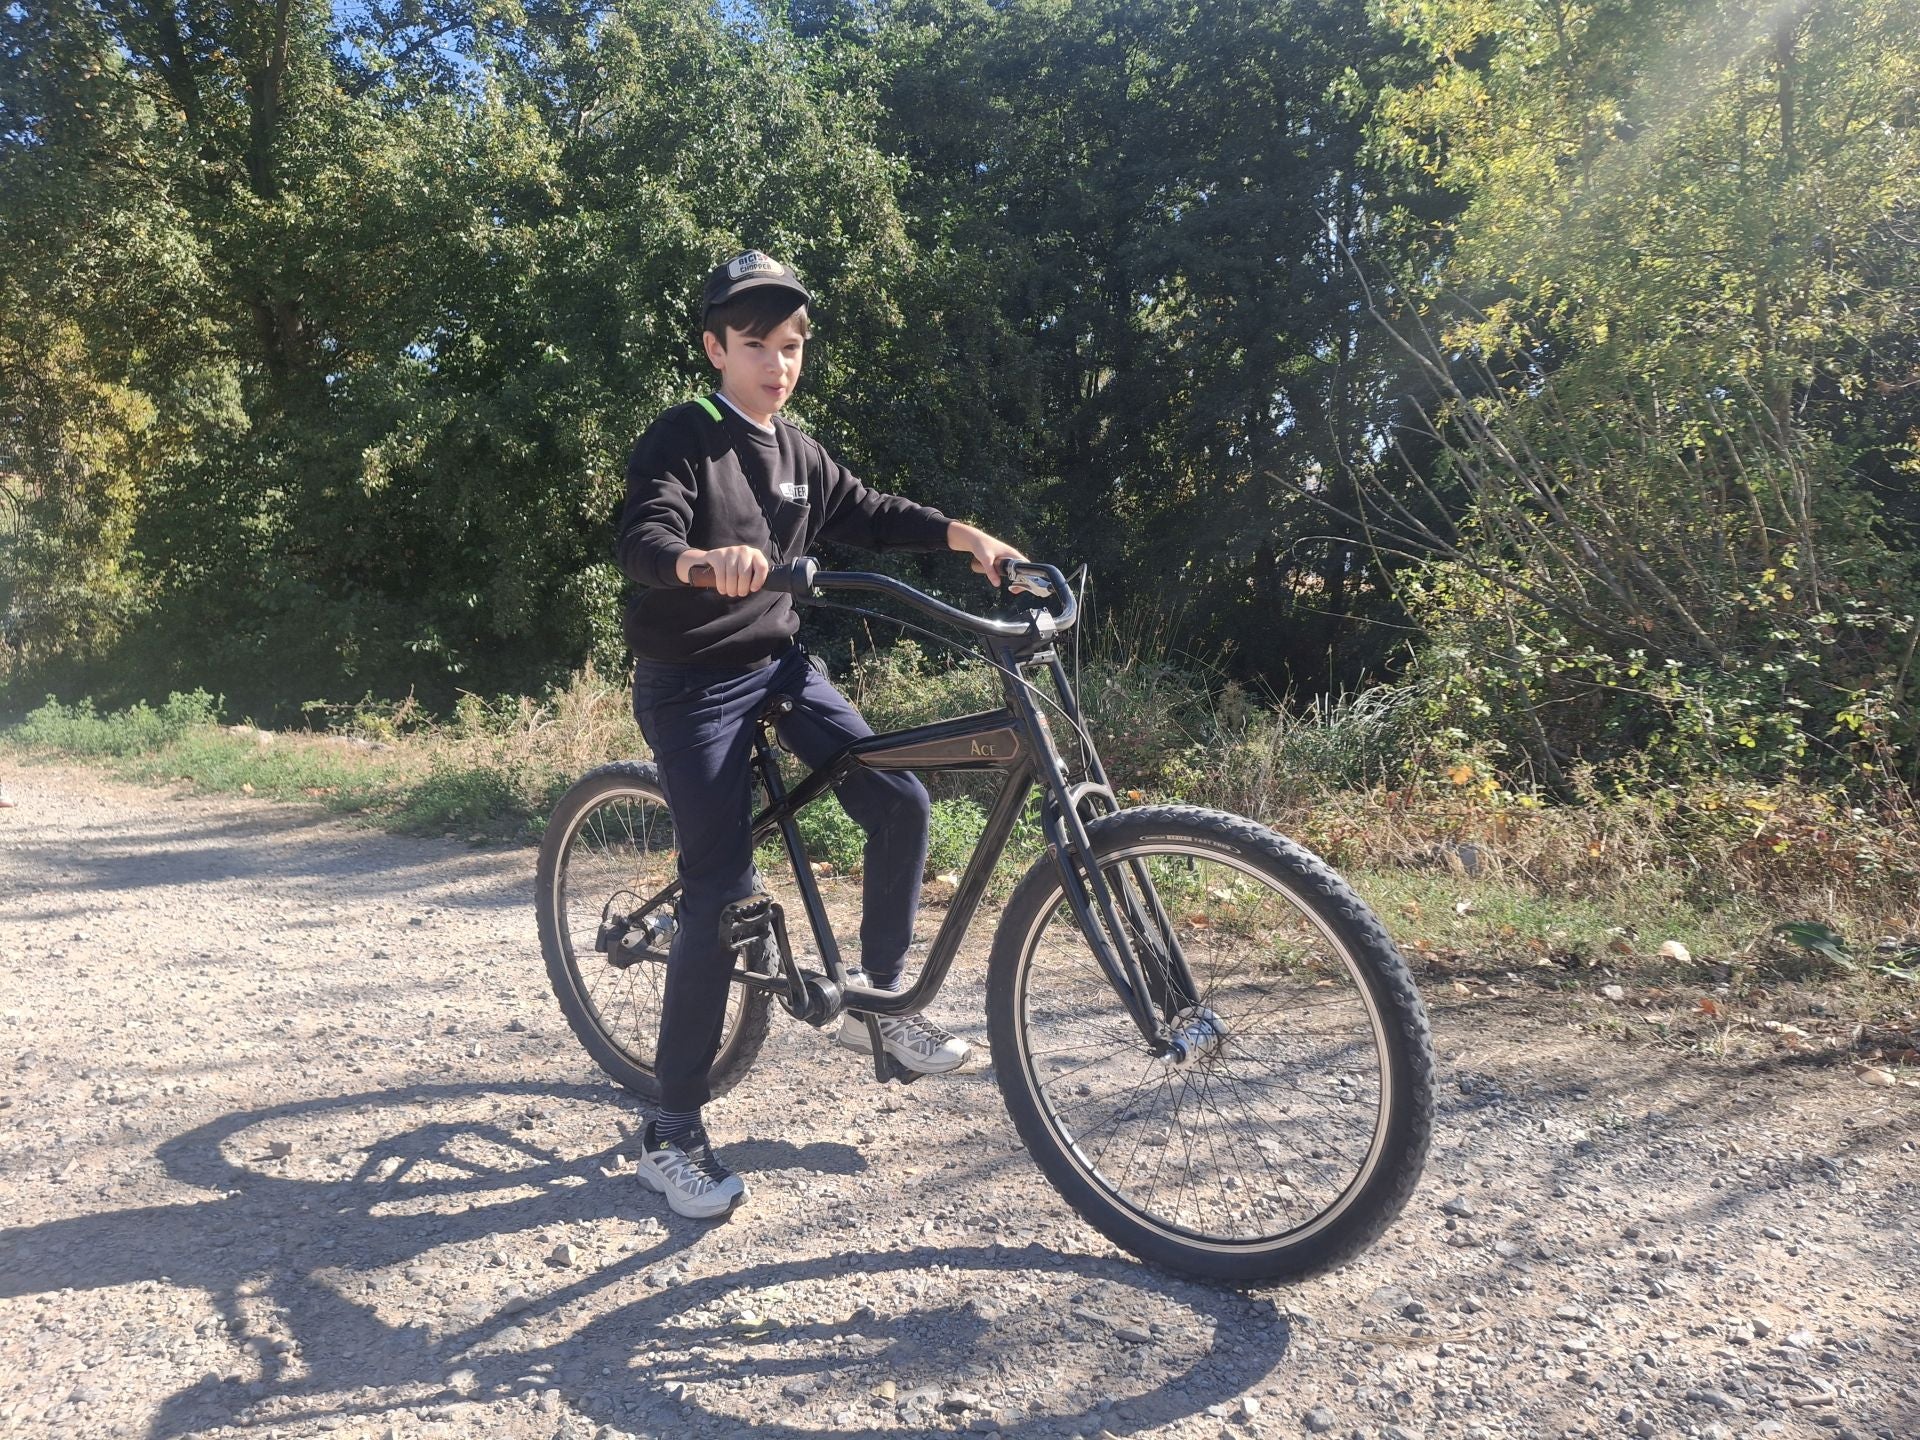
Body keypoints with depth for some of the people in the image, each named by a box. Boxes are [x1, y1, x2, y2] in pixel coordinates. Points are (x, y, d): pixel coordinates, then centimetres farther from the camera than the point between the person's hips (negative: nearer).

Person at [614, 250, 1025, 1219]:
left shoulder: (796, 452, 11)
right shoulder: (682, 440, -11)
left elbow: (867, 514, 18)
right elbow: (642, 540, -27)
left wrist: (962, 535, 2)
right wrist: (704, 559, -50)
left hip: (779, 665, 7)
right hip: (692, 684, -7)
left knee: (900, 804, -6)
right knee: (721, 895, -12)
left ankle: (880, 1005, 14)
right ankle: (671, 1134, 1)